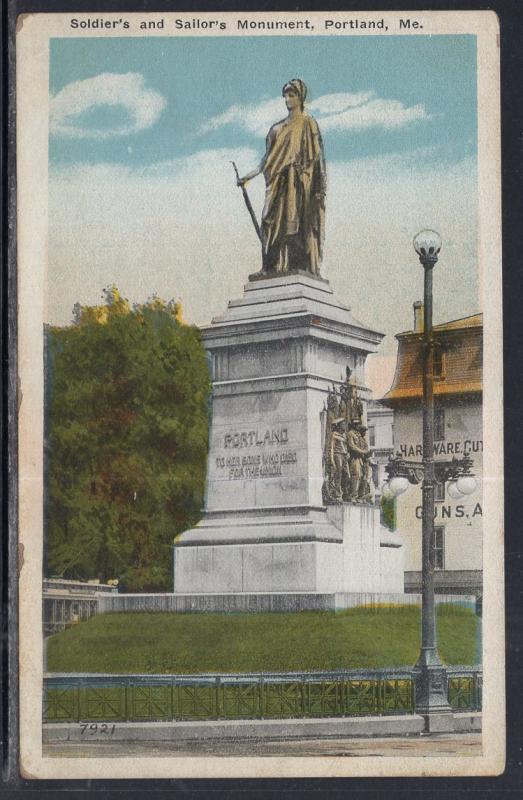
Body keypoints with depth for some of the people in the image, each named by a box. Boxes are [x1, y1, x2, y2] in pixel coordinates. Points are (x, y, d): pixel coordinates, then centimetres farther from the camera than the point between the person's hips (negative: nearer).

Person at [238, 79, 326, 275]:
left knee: (296, 221, -13)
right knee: (277, 224, -3)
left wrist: (318, 190, -16)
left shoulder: (308, 124, 2)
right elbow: (268, 156, 19)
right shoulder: (278, 127, 20)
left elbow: (316, 156, -5)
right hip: (279, 183, 6)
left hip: (299, 183, -6)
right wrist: (250, 176, 12)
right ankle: (277, 268, -6)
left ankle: (301, 269, -17)